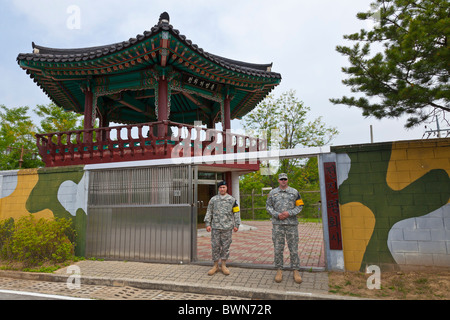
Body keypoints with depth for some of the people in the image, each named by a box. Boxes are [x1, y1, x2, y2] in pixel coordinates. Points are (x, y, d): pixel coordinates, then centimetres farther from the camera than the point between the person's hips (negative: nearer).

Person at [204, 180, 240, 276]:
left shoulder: (232, 199, 6)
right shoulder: (213, 199, 8)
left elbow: (236, 213, 6)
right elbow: (209, 212, 8)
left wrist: (236, 225, 1)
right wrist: (208, 224, 0)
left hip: (227, 227, 0)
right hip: (215, 227, 1)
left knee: (226, 246, 5)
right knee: (215, 246, 4)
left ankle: (223, 265, 19)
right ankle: (215, 266, 17)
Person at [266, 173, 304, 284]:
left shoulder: (294, 192, 7)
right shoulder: (272, 193, 8)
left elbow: (300, 206, 5)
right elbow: (268, 206, 8)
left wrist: (289, 213, -10)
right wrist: (277, 215, -8)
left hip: (292, 223, 0)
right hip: (277, 224, 1)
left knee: (293, 248, 3)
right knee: (278, 248, 4)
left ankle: (296, 270, 15)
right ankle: (279, 270, 15)